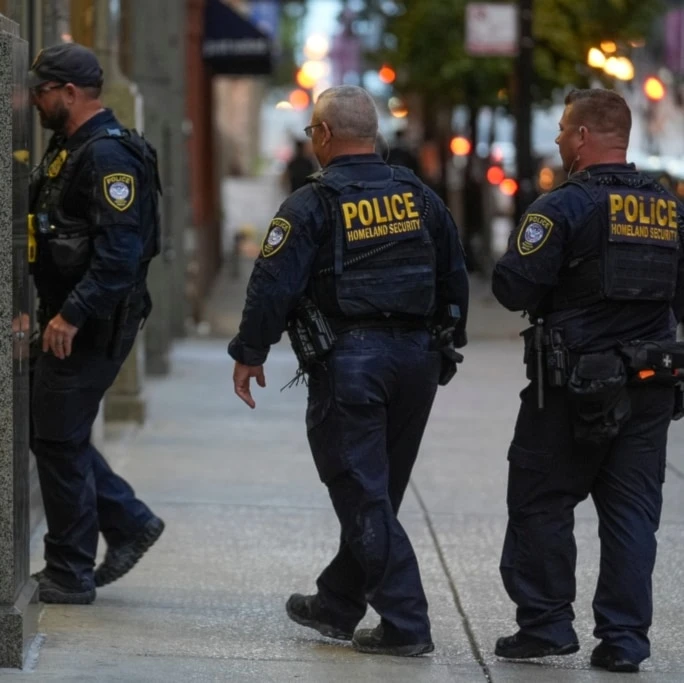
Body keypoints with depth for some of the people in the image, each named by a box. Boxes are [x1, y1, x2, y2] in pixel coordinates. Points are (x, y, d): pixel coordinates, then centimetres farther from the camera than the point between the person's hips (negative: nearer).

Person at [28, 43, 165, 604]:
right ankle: (129, 522, 22)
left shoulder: (109, 156, -18)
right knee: (55, 433, 14)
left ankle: (70, 576, 5)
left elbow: (119, 251, -26)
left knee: (59, 439, -4)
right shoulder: (68, 148, 15)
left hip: (92, 326, -10)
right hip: (69, 319, 10)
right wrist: (51, 309, 15)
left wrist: (72, 315, -27)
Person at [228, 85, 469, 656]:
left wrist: (250, 354, -2)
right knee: (378, 494, 16)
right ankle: (337, 605, 29)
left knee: (364, 499, -2)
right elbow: (454, 277, 15)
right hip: (416, 361, 6)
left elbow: (275, 284, -12)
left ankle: (406, 624, -5)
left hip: (348, 361, -6)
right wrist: (447, 343, 25)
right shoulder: (419, 197, 9)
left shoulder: (312, 205, -9)